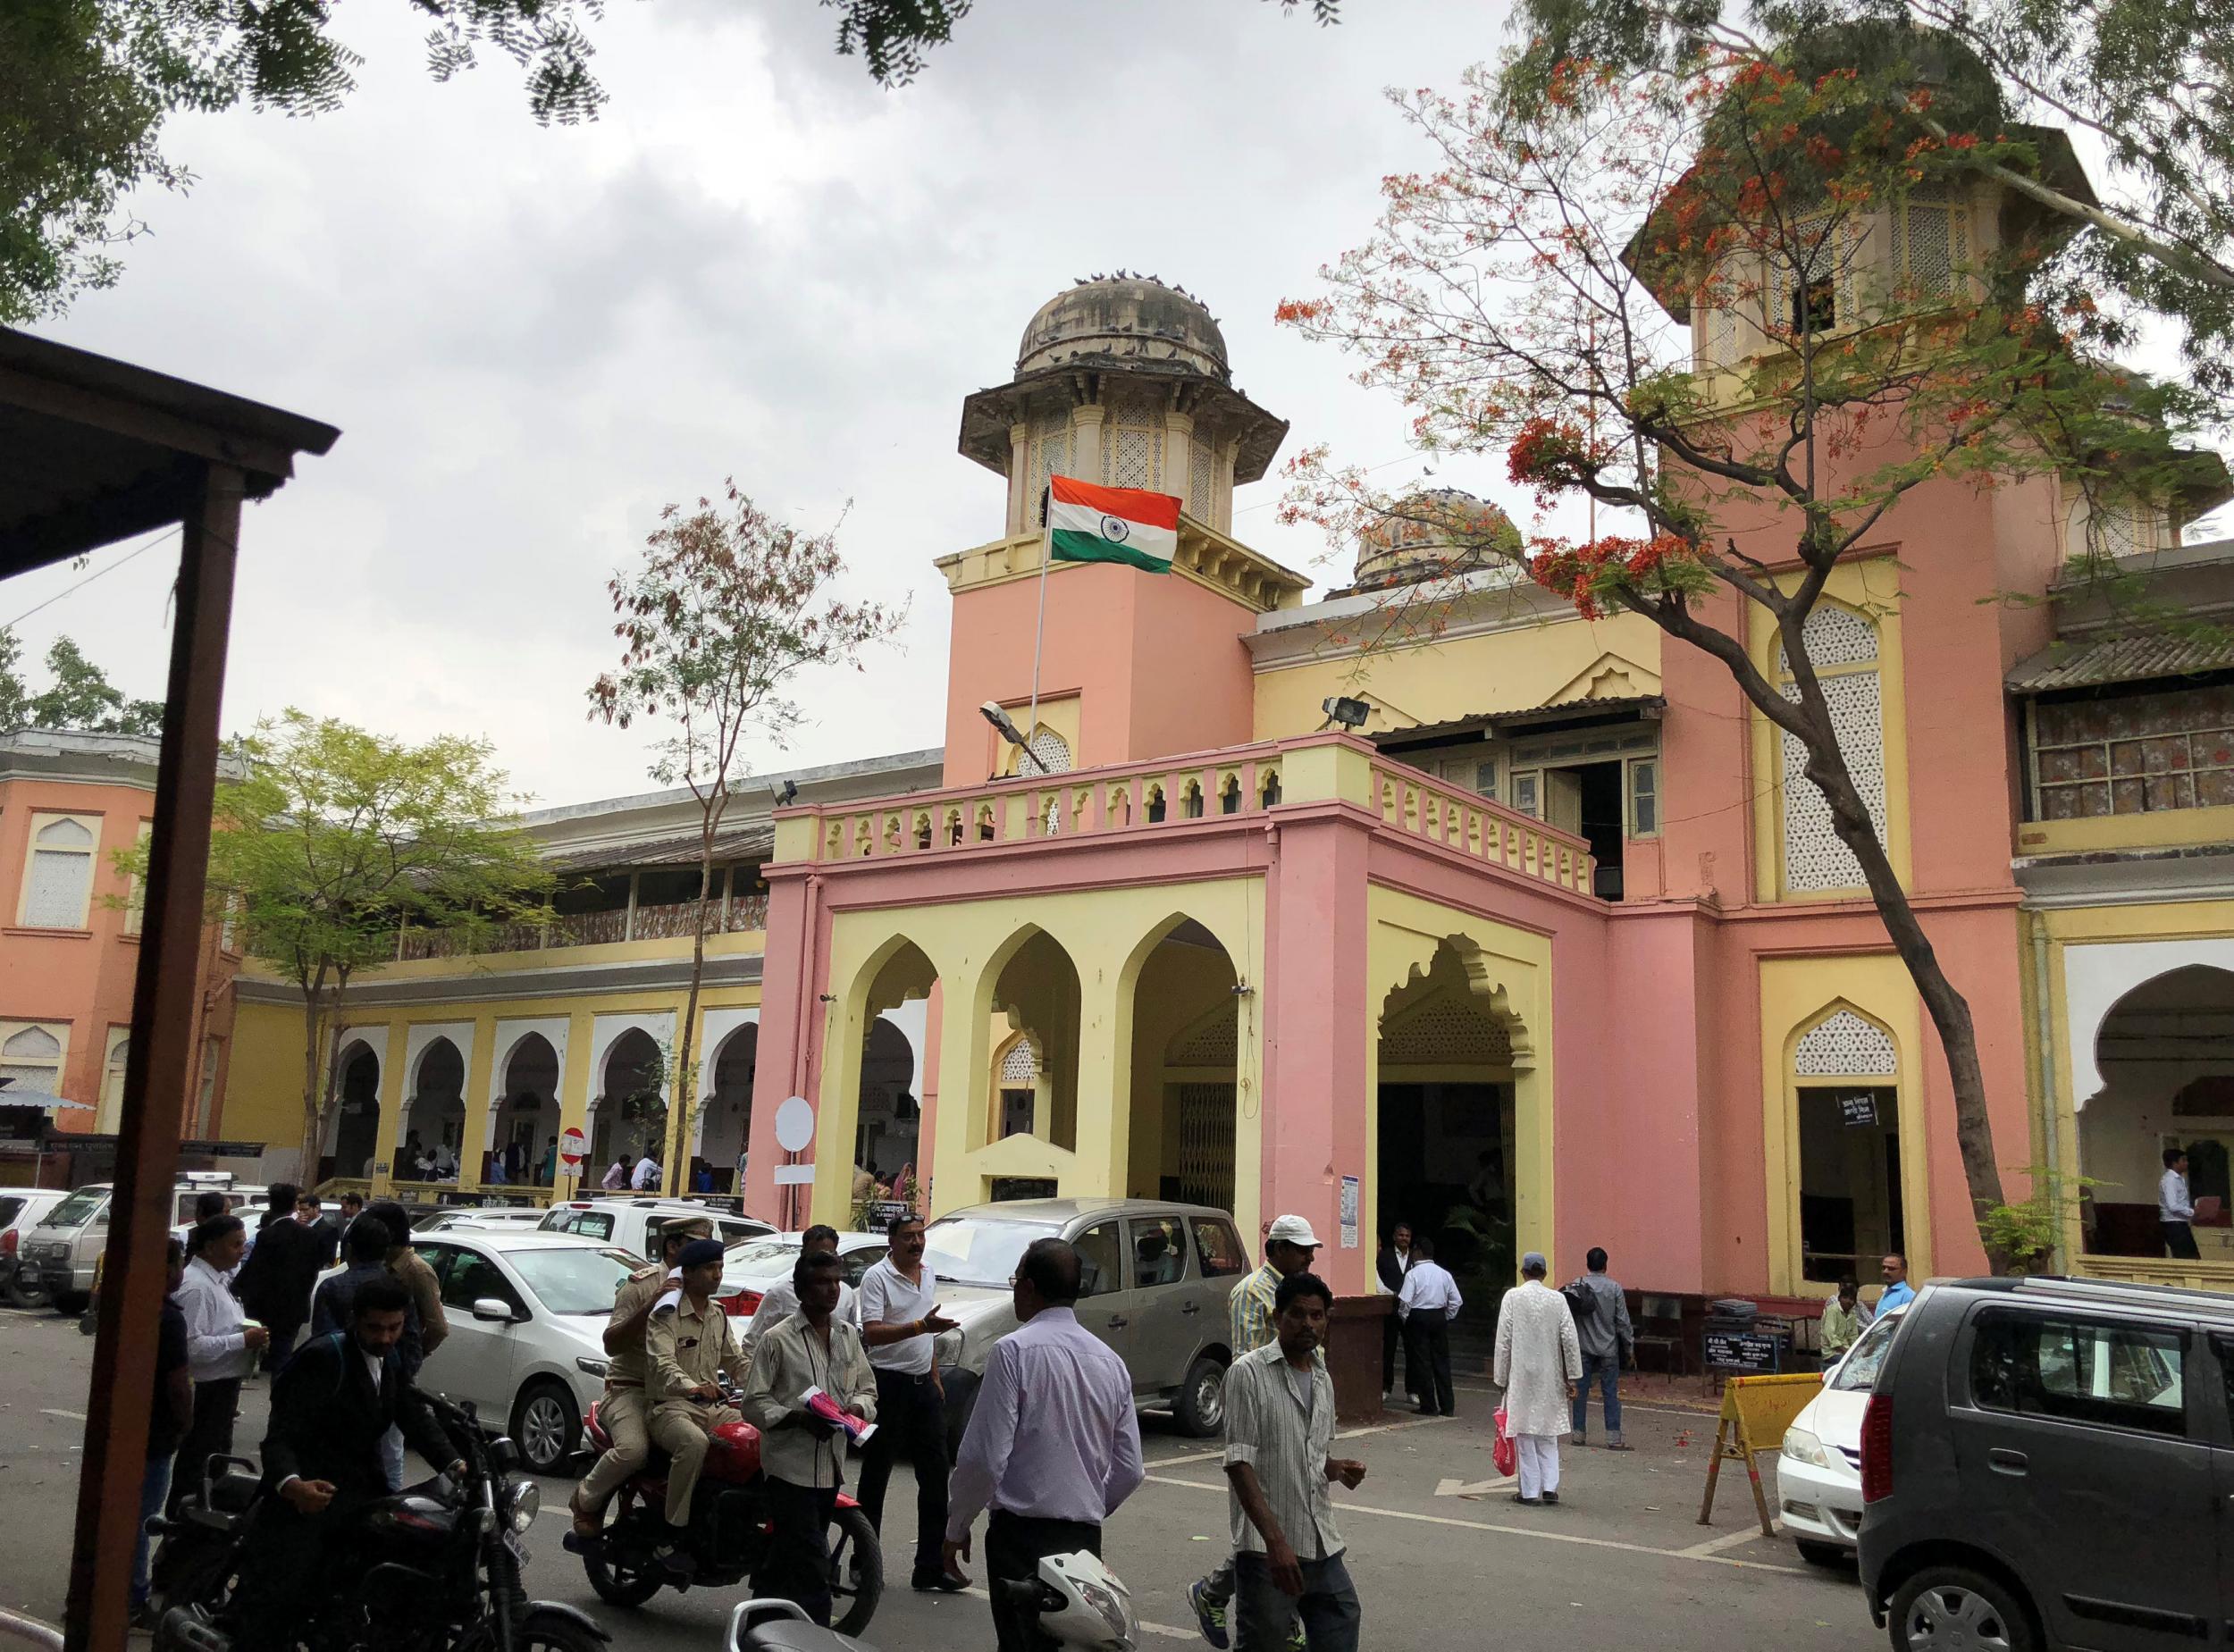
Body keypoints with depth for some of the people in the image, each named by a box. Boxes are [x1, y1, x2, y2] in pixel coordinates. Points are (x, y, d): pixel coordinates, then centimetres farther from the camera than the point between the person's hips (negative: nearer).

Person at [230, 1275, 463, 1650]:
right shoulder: (324, 1357, -12)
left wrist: (455, 1465, -14)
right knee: (279, 1604, -17)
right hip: (311, 1493, -7)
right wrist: (290, 1484, -40)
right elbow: (281, 1434, -20)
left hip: (360, 1489, 7)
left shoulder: (390, 1363, 12)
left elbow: (417, 1418, 3)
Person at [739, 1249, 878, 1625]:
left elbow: (867, 1388, 16)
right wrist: (800, 1418, -22)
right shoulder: (778, 1339, -7)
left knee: (786, 1550, 17)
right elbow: (753, 1403, -8)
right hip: (792, 1463, -6)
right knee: (810, 1558, -8)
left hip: (831, 1464, 6)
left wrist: (856, 1408, -8)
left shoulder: (848, 1336, 10)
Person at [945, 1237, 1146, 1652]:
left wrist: (957, 1527, -1)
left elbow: (985, 1456, -13)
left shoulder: (1014, 1351, -10)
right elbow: (1130, 1470, 10)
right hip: (1086, 1536, 6)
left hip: (1022, 1531, -6)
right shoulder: (1110, 1361, 7)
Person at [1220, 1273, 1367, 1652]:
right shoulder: (1248, 1372, -9)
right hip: (1266, 1548, -6)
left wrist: (1337, 1468, 0)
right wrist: (1276, 1541, -22)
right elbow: (1239, 1464, -15)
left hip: (1322, 1544, 6)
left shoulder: (1323, 1379, 13)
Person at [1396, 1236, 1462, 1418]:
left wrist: (1404, 1316, 2)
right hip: (1439, 1317, 5)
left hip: (1418, 1318, -5)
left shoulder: (1413, 1274, -10)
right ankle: (1448, 1406, 10)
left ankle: (1429, 1407, 3)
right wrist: (1447, 1317, 15)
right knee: (1442, 1361, 9)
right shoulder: (1444, 1273, 5)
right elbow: (1457, 1300, 5)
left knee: (1422, 1362, 2)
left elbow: (1405, 1301, -16)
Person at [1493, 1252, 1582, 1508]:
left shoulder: (1512, 1297, -6)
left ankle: (1530, 1491, 6)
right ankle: (1550, 1487, 9)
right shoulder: (1557, 1299, 0)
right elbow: (1569, 1340, -2)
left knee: (1525, 1434, 5)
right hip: (1551, 1376, 2)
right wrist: (1572, 1378, 5)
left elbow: (1503, 1341, -5)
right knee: (1548, 1434, 14)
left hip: (1522, 1375, -2)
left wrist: (1501, 1378, 3)